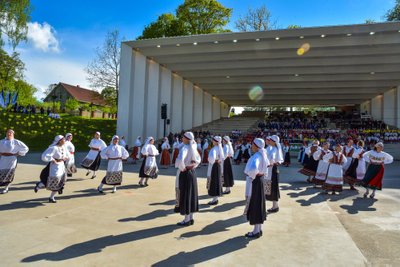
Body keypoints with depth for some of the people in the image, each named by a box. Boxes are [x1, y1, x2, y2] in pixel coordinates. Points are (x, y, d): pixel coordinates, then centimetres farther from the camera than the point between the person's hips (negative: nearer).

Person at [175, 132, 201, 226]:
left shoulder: (184, 148, -19)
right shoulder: (193, 147, 7)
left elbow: (180, 160, -37)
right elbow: (199, 159, 21)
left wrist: (182, 168, -20)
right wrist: (193, 166, 11)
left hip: (185, 174, -8)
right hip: (192, 172, 8)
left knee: (185, 195, 1)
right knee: (191, 194, 13)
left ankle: (186, 220, 10)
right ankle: (191, 218, 23)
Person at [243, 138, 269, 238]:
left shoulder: (256, 156, -22)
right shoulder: (262, 154, 6)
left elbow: (253, 169, -41)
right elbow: (266, 164, 26)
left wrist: (252, 177, -22)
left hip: (254, 182, -9)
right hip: (260, 180, 9)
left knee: (254, 205, 1)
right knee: (259, 204, 16)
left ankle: (256, 231, 13)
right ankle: (259, 229, 28)